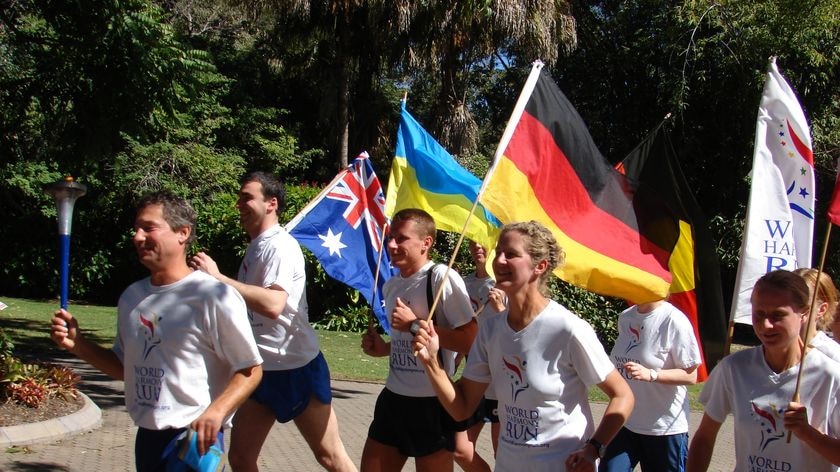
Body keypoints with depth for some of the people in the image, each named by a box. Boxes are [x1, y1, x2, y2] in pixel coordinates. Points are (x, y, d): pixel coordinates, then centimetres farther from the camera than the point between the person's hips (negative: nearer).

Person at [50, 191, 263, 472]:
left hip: (196, 442, -6)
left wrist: (215, 412, -26)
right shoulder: (131, 297, 8)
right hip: (146, 438, 7)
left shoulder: (214, 297, -14)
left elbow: (250, 370, -11)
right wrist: (78, 345, 4)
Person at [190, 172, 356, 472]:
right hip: (261, 370, 9)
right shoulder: (255, 247, 10)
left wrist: (217, 277, -32)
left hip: (296, 368, -9)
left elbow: (273, 304, -35)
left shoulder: (281, 246, -18)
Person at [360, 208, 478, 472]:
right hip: (393, 398, 8)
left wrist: (415, 325, -20)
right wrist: (383, 349, 4)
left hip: (432, 403, -8)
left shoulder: (442, 277, -16)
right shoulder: (391, 286, 10)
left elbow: (470, 341, -23)